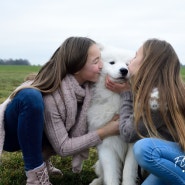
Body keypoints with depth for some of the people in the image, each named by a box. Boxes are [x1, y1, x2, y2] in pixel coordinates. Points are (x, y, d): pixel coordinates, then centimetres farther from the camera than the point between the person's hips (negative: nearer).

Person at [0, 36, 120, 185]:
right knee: (31, 96, -37)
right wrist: (104, 132, -28)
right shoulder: (50, 96, -34)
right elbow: (62, 148, -28)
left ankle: (41, 158, 5)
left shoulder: (86, 85, -16)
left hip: (37, 133, 7)